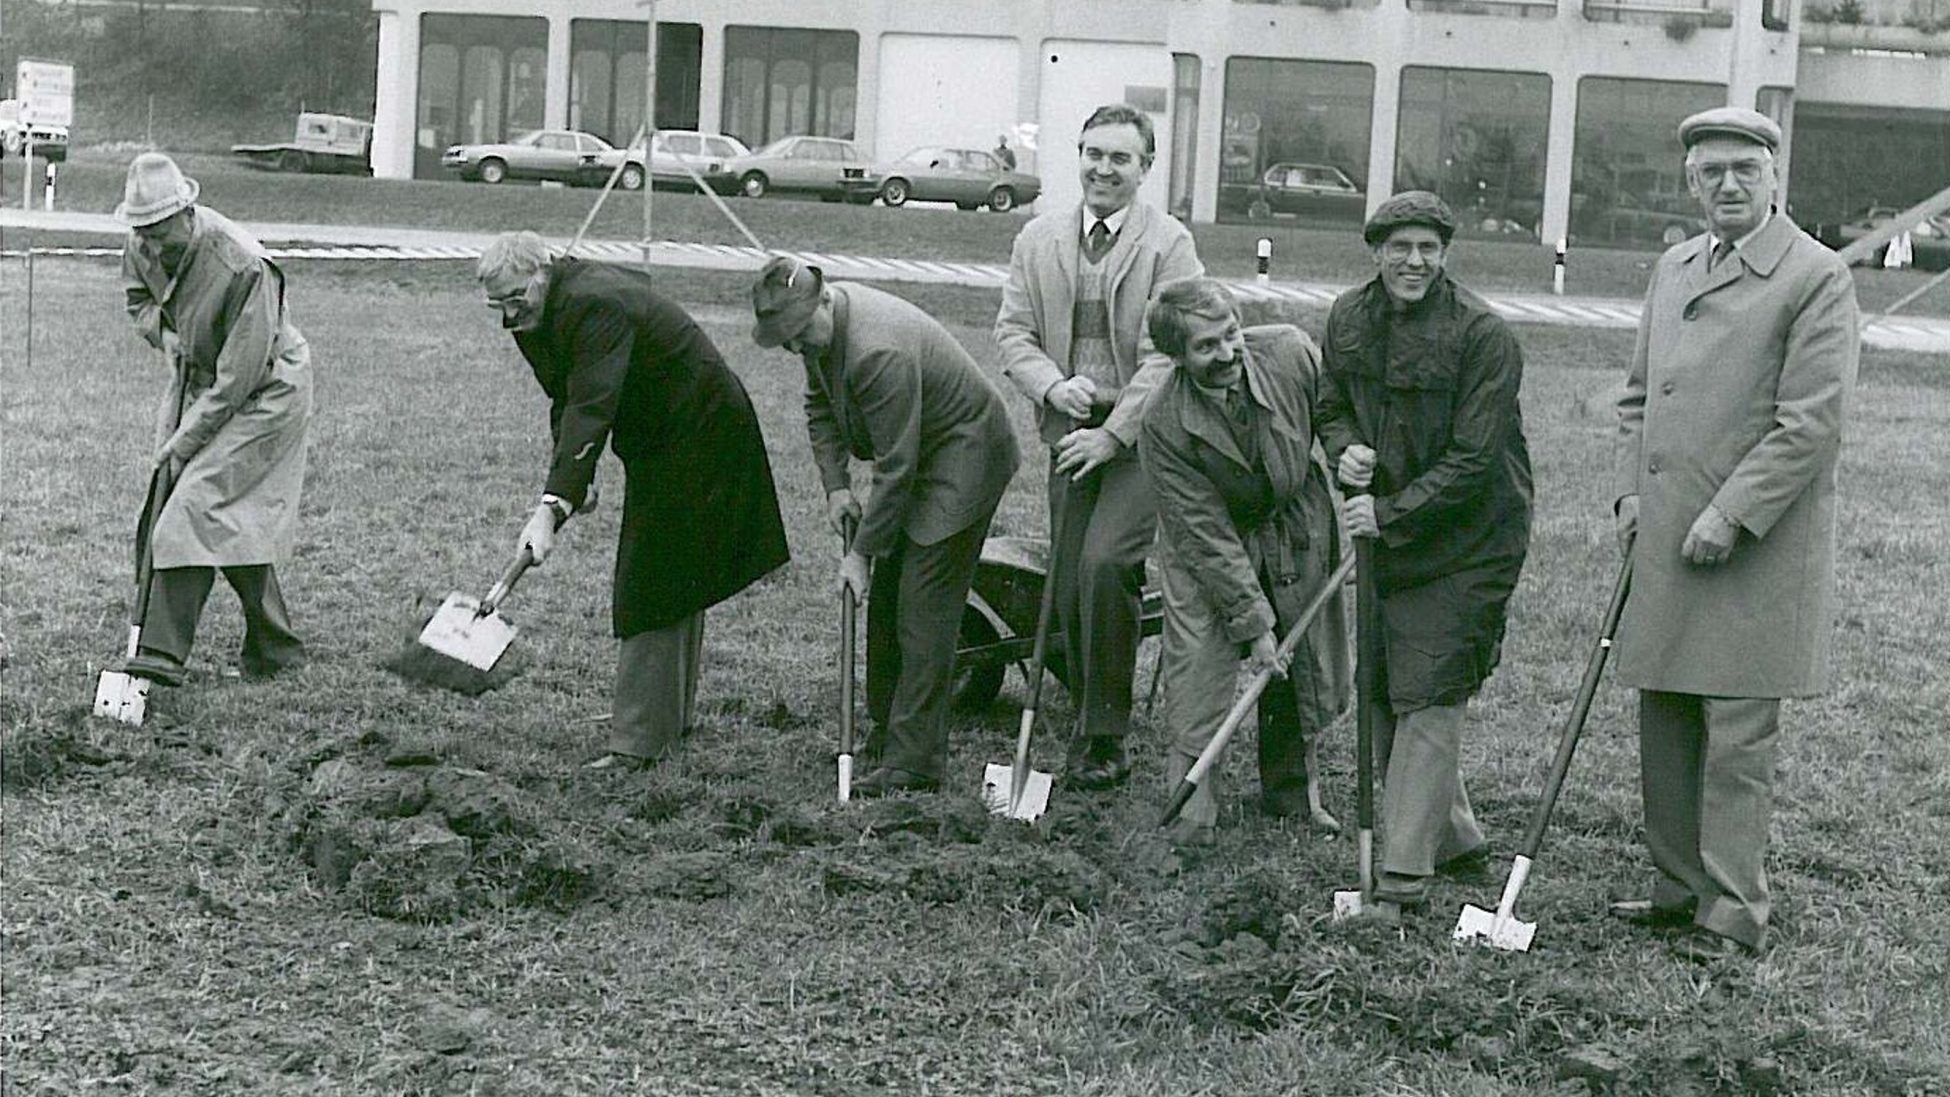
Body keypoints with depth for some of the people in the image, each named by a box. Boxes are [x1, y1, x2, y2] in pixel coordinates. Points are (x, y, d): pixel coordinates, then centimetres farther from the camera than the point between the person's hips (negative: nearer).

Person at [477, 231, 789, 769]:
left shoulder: (596, 306, -30)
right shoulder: (539, 312, 0)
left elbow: (592, 410, -39)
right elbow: (568, 401, 11)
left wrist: (552, 506, -45)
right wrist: (572, 482, 2)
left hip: (696, 437, -10)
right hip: (660, 442, 10)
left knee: (657, 585, -10)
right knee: (673, 579, 19)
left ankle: (640, 740, -7)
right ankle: (670, 713, 31)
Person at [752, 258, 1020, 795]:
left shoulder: (878, 353, -33)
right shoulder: (820, 325, -4)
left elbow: (895, 468, -28)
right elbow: (820, 406, 13)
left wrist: (861, 553, -21)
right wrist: (835, 485, 1)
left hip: (964, 455, -10)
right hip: (920, 457, 10)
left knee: (924, 605, -12)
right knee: (886, 603, 11)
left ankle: (914, 759, -10)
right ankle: (887, 736, 21)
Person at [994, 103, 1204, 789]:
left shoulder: (1169, 246, -4)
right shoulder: (1038, 239, 11)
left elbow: (1166, 356, -10)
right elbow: (1012, 330, 9)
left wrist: (1113, 433, -16)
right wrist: (1054, 385, -10)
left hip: (1142, 433, -5)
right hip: (1070, 427, 5)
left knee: (1104, 565, -19)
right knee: (1068, 584, 3)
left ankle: (1105, 738, -8)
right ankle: (1089, 725, 18)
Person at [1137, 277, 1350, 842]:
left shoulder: (1290, 352, -22)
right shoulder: (1163, 424, -28)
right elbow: (1208, 536, -25)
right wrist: (1254, 623, -26)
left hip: (1297, 524, 3)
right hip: (1206, 545, -3)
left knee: (1304, 665, 8)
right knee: (1198, 658, -13)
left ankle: (1293, 788, 28)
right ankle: (1190, 808, -3)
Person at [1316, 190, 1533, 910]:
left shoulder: (1484, 336, -17)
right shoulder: (1348, 317, 3)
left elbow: (1472, 460, -19)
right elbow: (1332, 407, 16)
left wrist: (1392, 515, -22)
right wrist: (1346, 449, -7)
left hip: (1466, 541, -7)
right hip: (1384, 535, 7)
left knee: (1428, 698, -9)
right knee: (1382, 695, 12)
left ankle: (1404, 877, -6)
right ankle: (1455, 838, 29)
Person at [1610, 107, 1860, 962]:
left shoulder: (1816, 277, -7)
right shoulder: (1673, 268, 15)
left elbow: (1812, 423, -13)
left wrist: (1729, 517, -16)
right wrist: (1628, 491, 8)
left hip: (1756, 550, -7)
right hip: (1666, 541, 7)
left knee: (1738, 739, -3)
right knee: (1665, 727, 11)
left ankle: (1733, 914, 5)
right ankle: (1680, 887, 22)